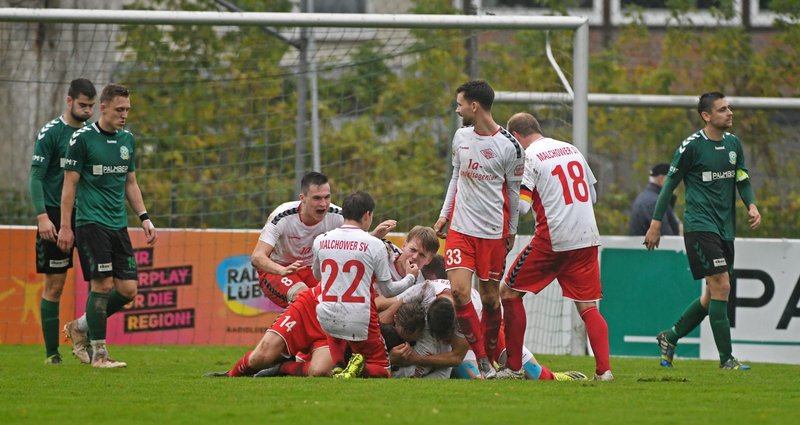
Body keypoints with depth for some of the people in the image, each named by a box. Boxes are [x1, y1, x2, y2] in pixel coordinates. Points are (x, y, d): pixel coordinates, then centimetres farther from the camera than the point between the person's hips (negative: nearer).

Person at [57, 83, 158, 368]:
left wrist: (144, 217, 12)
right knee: (103, 284, -12)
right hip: (91, 223, -6)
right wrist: (65, 226, -8)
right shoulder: (83, 139, -6)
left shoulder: (127, 140, 13)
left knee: (128, 289, -1)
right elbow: (70, 183, -5)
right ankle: (98, 353, -3)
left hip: (118, 224, 6)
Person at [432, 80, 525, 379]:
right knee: (459, 291, -13)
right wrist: (444, 215, 17)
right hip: (460, 229, 3)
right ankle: (482, 360, -6)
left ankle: (490, 357, 20)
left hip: (493, 232, -3)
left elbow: (514, 191, 2)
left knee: (490, 297, 3)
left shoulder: (509, 146, -8)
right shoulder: (461, 137, 6)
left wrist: (511, 231, 8)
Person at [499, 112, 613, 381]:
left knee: (510, 292, 9)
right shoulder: (572, 150, 14)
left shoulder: (528, 157, -5)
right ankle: (604, 369, -10)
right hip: (587, 238, 5)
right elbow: (592, 195, 21)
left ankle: (513, 366, 8)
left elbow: (521, 205, -11)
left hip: (552, 239, -5)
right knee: (588, 306, 6)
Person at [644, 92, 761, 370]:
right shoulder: (692, 146, -9)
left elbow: (743, 180, 16)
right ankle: (726, 358, -10)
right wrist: (656, 223, -2)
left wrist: (751, 206, -4)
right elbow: (670, 183, -3)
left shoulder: (733, 143, 10)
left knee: (712, 295, 10)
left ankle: (670, 337, 28)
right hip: (699, 225, -7)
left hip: (725, 229, 7)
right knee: (721, 287, -14)